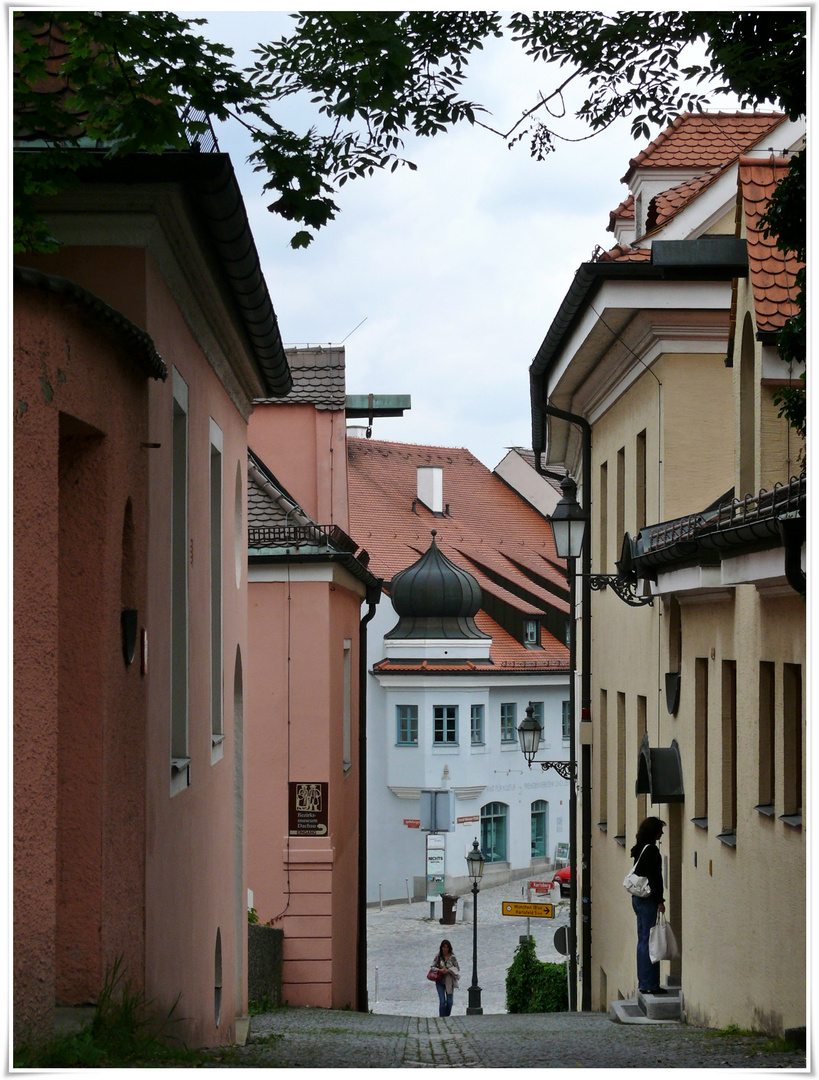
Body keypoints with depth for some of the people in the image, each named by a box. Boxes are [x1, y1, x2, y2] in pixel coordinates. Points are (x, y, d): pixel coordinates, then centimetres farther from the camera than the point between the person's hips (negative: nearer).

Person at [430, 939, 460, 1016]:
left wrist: (449, 970, -18)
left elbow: (457, 968, 0)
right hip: (440, 981, 0)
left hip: (449, 981, 0)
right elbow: (432, 966, 5)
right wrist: (439, 970, -14)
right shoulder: (438, 956, -1)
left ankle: (447, 1017, 25)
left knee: (449, 1001, 5)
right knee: (442, 1001, -10)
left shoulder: (452, 957, -5)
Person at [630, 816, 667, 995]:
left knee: (643, 940, 12)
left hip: (638, 899, 10)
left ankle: (643, 983, 16)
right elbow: (654, 877, -18)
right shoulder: (651, 849, -14)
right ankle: (649, 984, -8)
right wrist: (659, 900, -15)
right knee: (649, 941, -8)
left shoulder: (640, 849, 14)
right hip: (648, 900, -10)